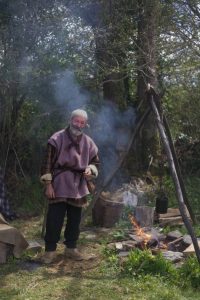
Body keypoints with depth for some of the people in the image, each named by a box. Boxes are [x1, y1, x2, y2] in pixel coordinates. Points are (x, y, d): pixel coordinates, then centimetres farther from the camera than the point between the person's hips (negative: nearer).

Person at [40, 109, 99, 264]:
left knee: (75, 219, 12)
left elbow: (95, 161, 17)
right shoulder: (57, 138, -8)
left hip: (79, 187, 5)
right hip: (59, 186, -4)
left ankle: (71, 247, 27)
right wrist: (48, 184, -12)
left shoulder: (88, 143, 6)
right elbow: (48, 162, -8)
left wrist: (90, 170, -6)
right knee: (54, 219, -2)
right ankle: (50, 250, 10)